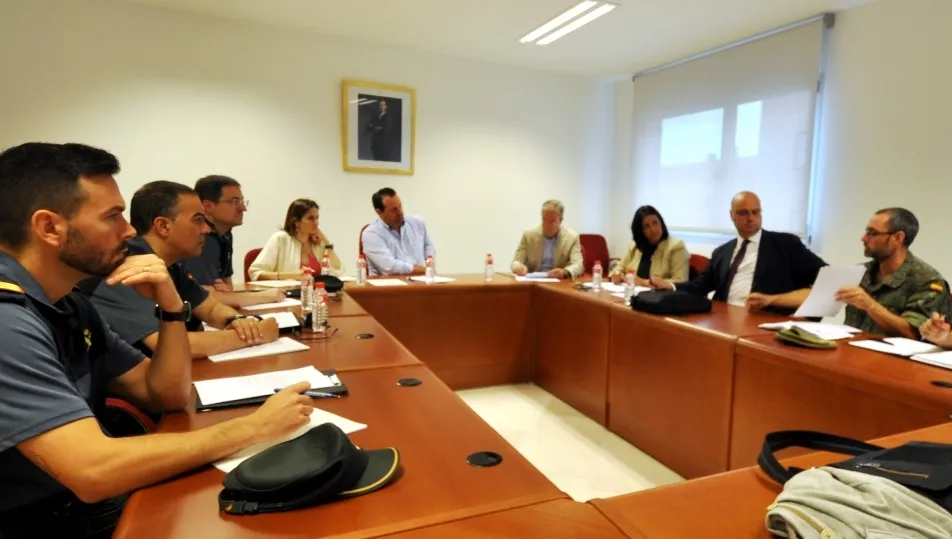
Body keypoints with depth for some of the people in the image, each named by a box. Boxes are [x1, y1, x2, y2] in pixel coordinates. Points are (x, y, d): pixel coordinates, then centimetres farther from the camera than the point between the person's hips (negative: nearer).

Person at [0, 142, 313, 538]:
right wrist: (254, 427, -24)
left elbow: (166, 395, 4)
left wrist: (171, 306, -11)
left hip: (88, 504, 7)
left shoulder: (67, 303, 4)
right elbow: (93, 472, -32)